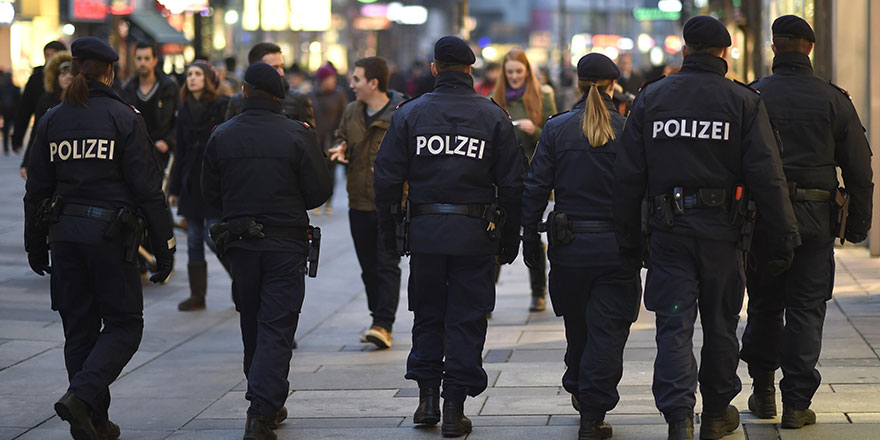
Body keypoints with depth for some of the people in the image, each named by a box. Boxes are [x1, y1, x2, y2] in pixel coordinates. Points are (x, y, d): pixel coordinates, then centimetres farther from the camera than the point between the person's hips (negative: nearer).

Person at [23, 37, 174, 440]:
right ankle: (82, 396, -15)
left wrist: (35, 244, 19)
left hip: (65, 232, 5)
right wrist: (164, 245, -4)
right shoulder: (123, 118, -8)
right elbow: (147, 187, -9)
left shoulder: (52, 120, 5)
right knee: (124, 325, 6)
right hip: (110, 234, -5)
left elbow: (36, 187, 9)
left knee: (79, 328, 13)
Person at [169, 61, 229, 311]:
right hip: (191, 183, 6)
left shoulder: (223, 107, -6)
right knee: (194, 241, 5)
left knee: (214, 238, -9)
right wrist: (174, 188, 13)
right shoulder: (184, 111, 12)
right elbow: (180, 152, 16)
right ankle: (197, 295, 10)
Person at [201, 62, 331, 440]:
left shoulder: (222, 136, -2)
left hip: (241, 247, 3)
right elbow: (319, 191, -7)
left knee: (254, 327, 17)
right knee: (276, 328, -2)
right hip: (285, 245, -3)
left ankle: (268, 406, 27)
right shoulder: (297, 136, -10)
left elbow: (211, 194, 3)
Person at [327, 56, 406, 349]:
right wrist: (340, 151, 3)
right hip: (359, 204, 6)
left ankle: (384, 325, -10)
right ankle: (379, 320, 23)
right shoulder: (352, 112, 10)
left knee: (387, 265, -8)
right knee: (369, 267, 12)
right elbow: (343, 139, 25)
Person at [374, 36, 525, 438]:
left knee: (428, 315, 15)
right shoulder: (493, 117, 0)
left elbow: (387, 179, 0)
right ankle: (455, 407, 3)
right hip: (475, 235, -1)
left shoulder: (409, 114, 1)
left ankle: (427, 398, 15)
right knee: (466, 320, 5)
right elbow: (512, 185, 0)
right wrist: (509, 239, 7)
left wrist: (389, 231, 9)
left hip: (425, 232, 1)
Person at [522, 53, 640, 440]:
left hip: (569, 245, 2)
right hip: (616, 245, -2)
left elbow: (536, 187, -2)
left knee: (577, 326, 20)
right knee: (606, 329, 1)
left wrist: (530, 237, 5)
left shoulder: (556, 129, -2)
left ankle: (578, 390, 38)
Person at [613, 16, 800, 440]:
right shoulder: (743, 102, -2)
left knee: (674, 325, 1)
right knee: (720, 323, 13)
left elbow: (628, 176, 4)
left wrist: (629, 238, 10)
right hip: (722, 230, -1)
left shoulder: (649, 98, 4)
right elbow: (767, 176, -8)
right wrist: (783, 237, -3)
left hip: (669, 230, 1)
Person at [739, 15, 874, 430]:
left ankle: (762, 392, 20)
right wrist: (858, 224, 8)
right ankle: (796, 404, 1)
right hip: (815, 221, -1)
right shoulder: (833, 99, 0)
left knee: (764, 306, 14)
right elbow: (859, 168, 1)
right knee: (806, 310, 3)